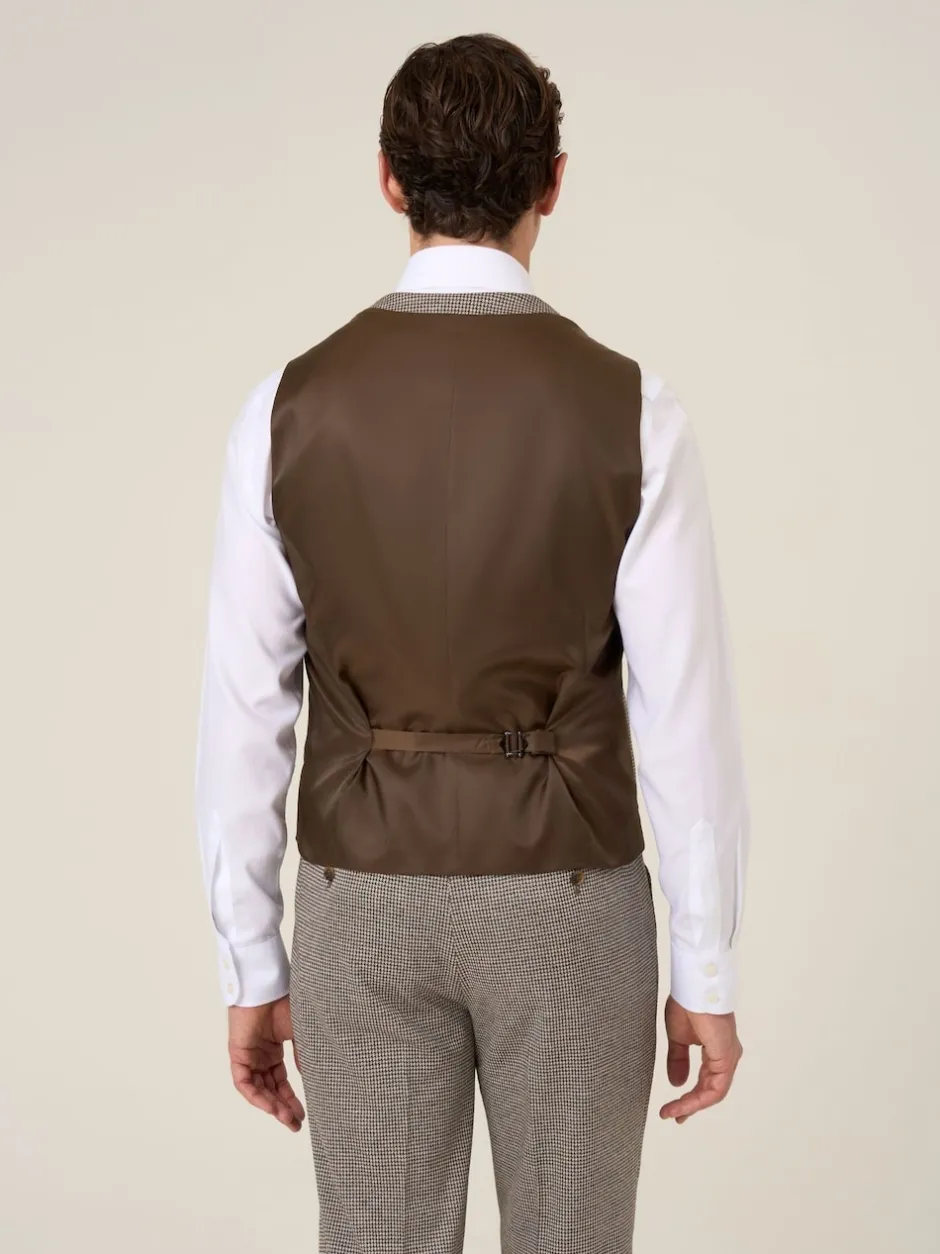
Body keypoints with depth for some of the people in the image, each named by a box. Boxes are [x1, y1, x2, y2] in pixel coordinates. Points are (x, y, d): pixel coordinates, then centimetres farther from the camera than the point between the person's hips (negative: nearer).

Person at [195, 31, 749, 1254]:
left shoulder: (289, 409, -7)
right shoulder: (629, 409, -12)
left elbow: (242, 718, -4)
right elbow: (686, 717, -11)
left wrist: (252, 971, 6)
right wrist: (709, 975, 0)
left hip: (365, 911, 2)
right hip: (568, 911, -1)